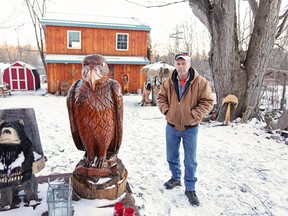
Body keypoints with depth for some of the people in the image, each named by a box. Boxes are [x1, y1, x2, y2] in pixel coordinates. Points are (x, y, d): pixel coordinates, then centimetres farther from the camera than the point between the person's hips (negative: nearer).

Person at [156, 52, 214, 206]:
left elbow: (207, 102, -10)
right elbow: (161, 98, 8)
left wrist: (193, 115, -18)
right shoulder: (169, 82, -2)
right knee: (171, 156, 19)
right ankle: (175, 178, 43)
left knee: (190, 160, 8)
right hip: (171, 126, 3)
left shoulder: (200, 82, -12)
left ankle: (190, 189, 25)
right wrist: (166, 110, -7)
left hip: (190, 128, -3)